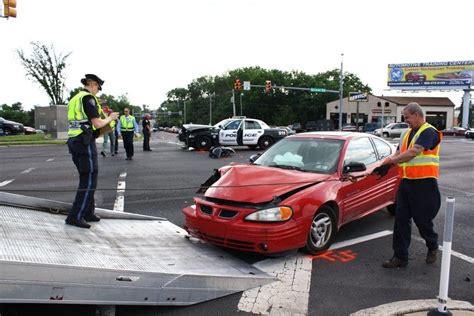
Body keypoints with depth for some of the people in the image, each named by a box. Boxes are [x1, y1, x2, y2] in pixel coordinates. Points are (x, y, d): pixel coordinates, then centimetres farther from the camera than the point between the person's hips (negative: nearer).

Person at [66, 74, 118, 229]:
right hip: (85, 142, -10)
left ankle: (87, 213, 19)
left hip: (74, 141, 10)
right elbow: (97, 124, -14)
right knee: (89, 181, -7)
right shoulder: (88, 98, -9)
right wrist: (110, 118, 5)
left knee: (86, 178, 15)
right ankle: (74, 217, -9)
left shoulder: (75, 99, 20)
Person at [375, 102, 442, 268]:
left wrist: (392, 160, -19)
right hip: (406, 182, 7)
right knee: (401, 220, 4)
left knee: (423, 220, 6)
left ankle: (433, 248, 35)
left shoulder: (428, 132, -11)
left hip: (424, 183, -7)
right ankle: (400, 256, 12)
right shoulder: (407, 133, 15)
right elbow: (399, 154, 14)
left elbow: (414, 152, -24)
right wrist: (385, 166, -3)